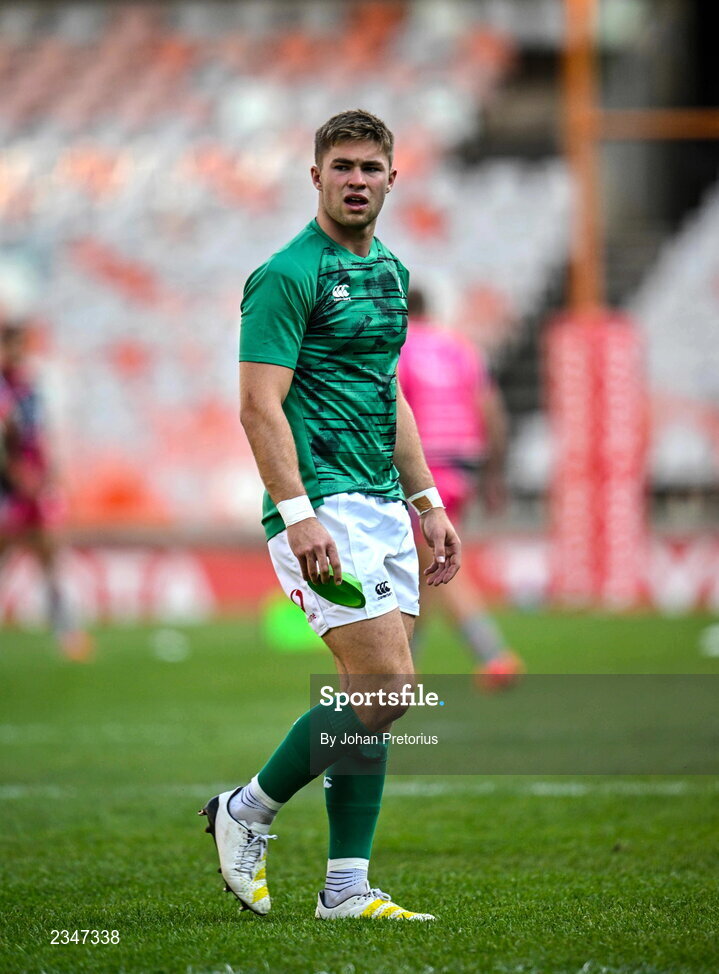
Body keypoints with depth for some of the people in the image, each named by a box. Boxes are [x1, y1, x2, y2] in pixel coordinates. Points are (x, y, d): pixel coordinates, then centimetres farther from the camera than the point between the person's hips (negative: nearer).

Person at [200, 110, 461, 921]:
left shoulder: (388, 272, 17)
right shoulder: (288, 275, -10)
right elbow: (259, 404, -16)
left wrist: (427, 501, 21)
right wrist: (298, 512, -25)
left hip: (383, 506, 9)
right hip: (323, 507, -9)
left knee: (376, 699, 4)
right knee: (385, 687, -14)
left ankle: (346, 887, 8)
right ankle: (246, 811, 2)